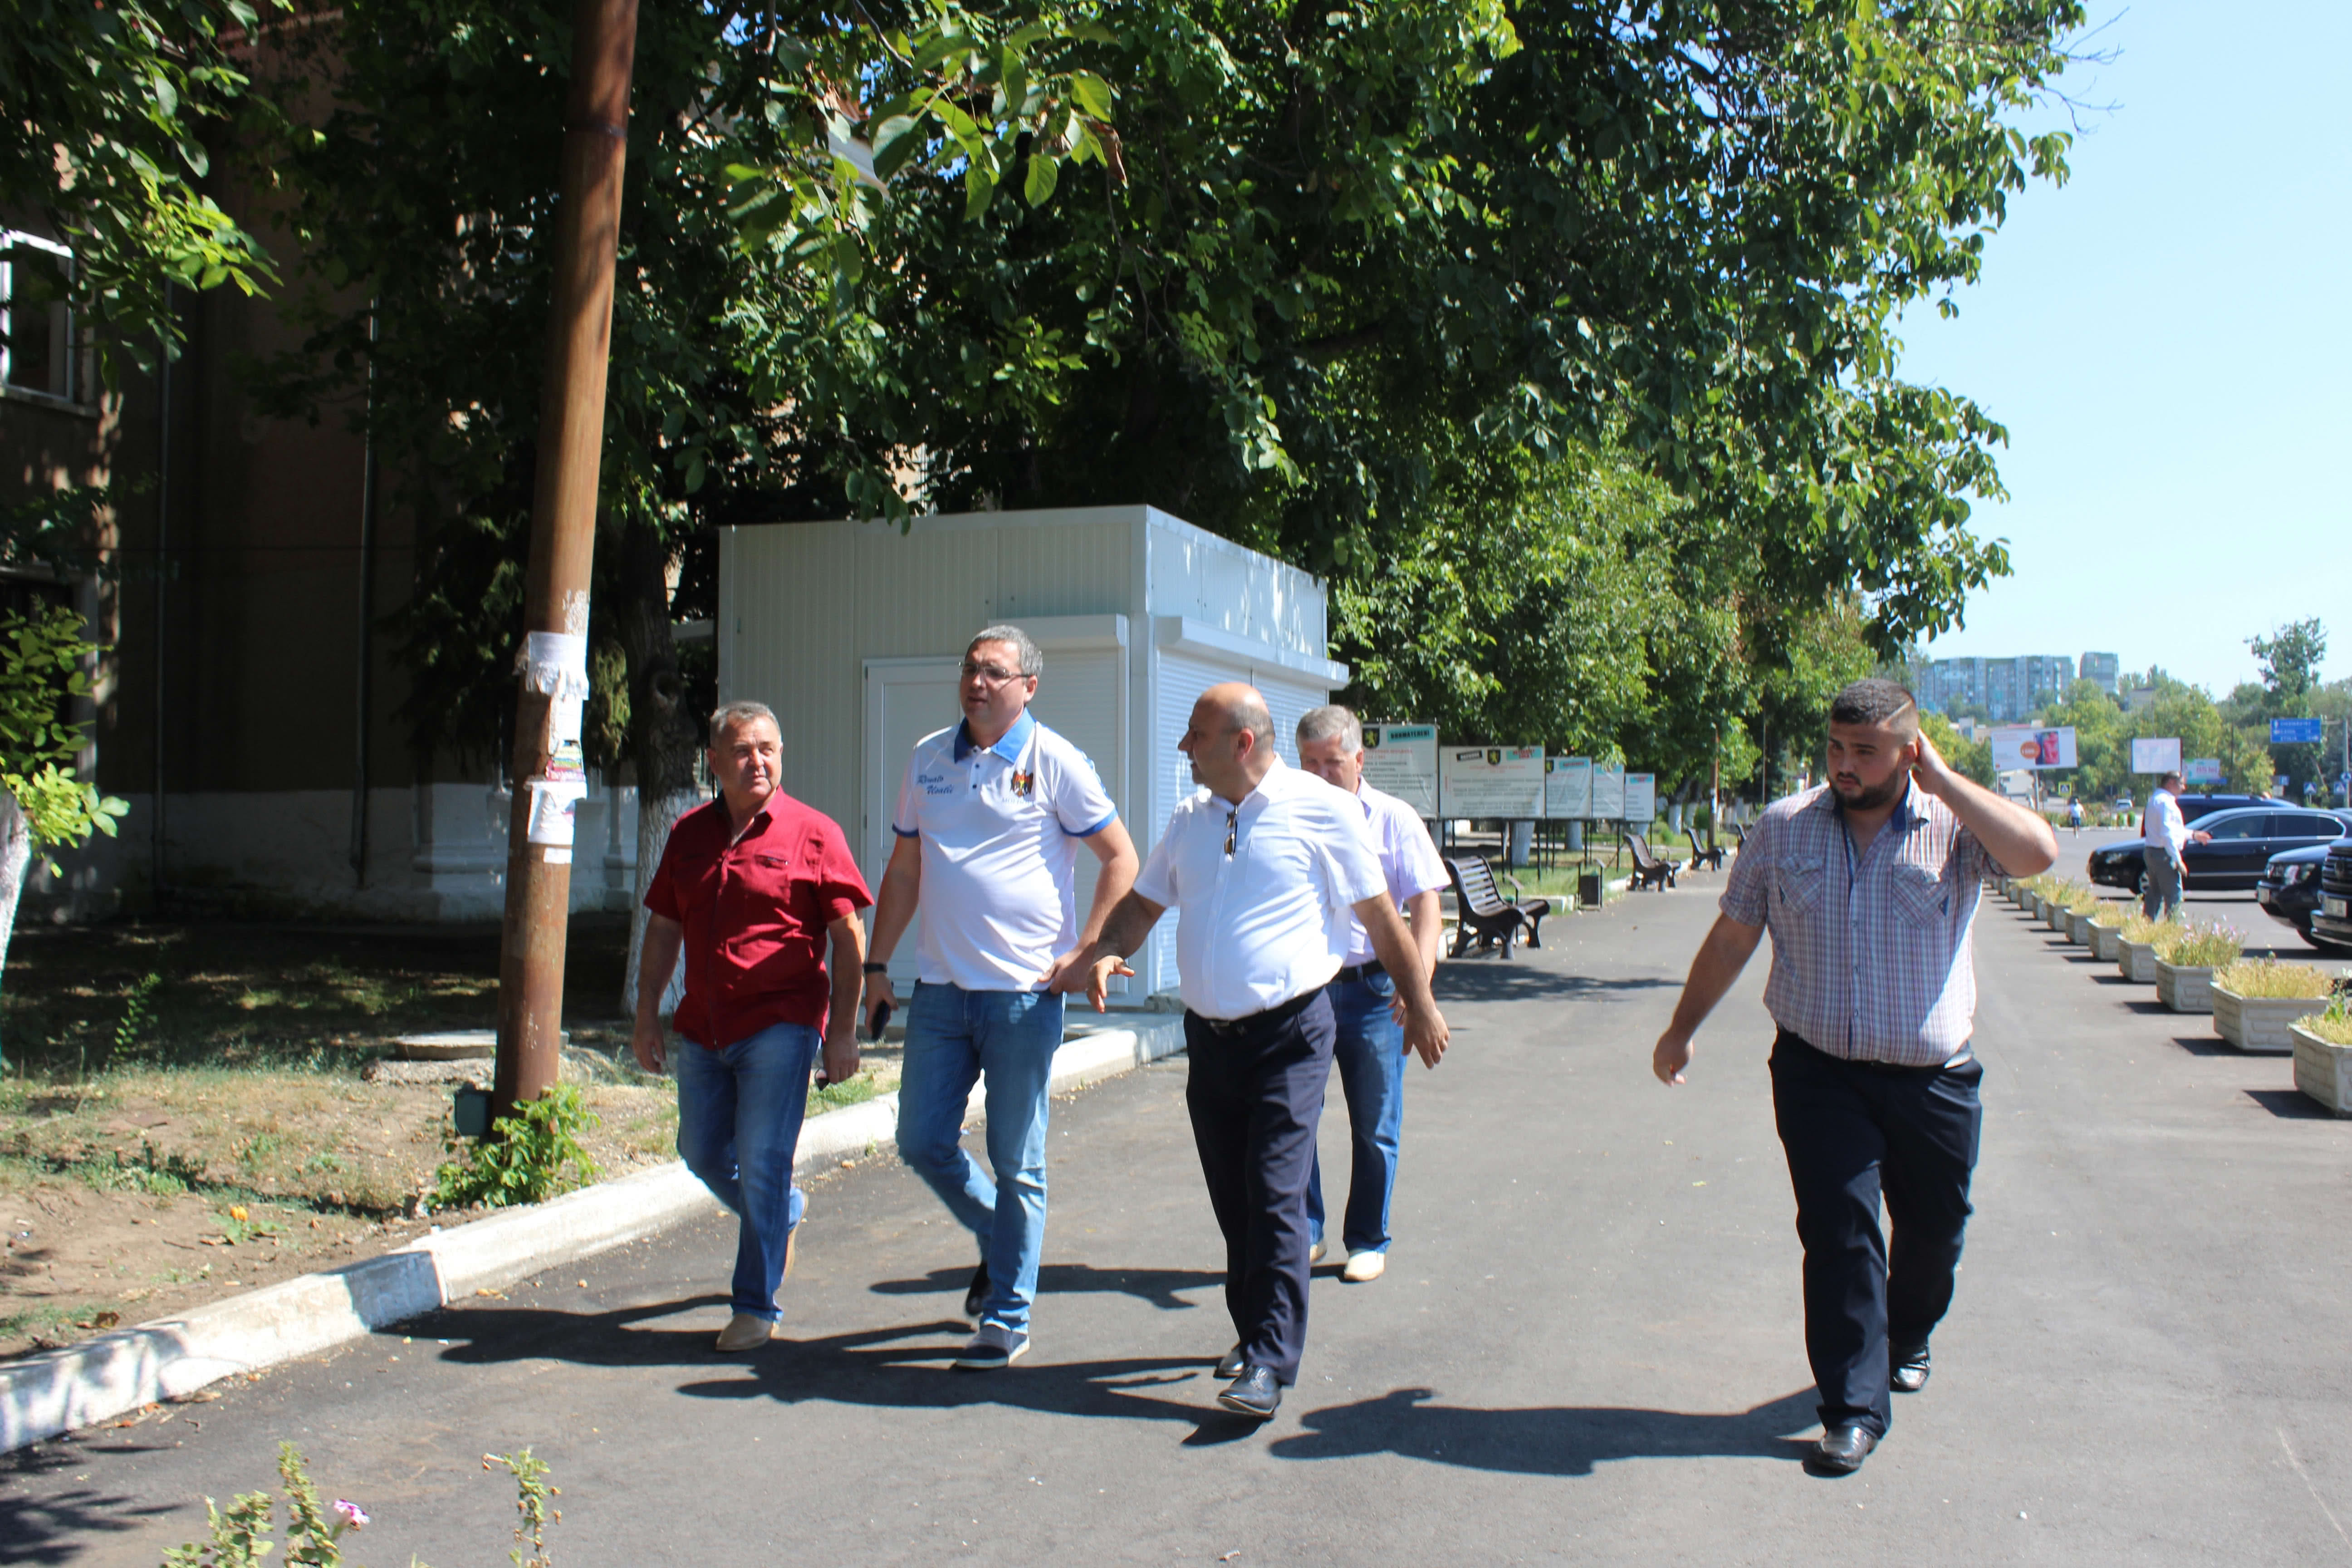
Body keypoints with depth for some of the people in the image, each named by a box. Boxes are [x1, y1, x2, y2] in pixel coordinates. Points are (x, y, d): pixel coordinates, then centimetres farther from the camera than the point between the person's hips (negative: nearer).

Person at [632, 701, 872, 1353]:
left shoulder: (813, 833, -6)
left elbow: (848, 937, -7)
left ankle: (757, 1306, 8)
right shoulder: (689, 834, 8)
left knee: (762, 1164, -6)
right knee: (702, 1153, 16)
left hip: (780, 1024, -6)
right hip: (703, 1026, 6)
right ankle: (785, 1211, 44)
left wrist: (843, 1031, -11)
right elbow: (663, 929, 14)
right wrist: (647, 1015, 10)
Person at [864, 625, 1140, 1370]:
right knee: (922, 1142, 9)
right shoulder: (928, 759, 9)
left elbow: (1120, 859, -2)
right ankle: (998, 1241, 35)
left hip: (1023, 994, -5)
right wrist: (876, 965, 11)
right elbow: (904, 870, 15)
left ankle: (1007, 1317, 17)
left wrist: (1087, 953, -8)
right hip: (940, 991, 5)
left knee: (1016, 1162, 3)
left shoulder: (1054, 763, -5)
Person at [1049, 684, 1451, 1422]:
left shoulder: (1323, 811, -7)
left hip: (1289, 1034, -6)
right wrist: (1090, 955, 0)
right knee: (1232, 1199, 12)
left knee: (1275, 1195, -10)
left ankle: (1269, 1362, -6)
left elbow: (1382, 918, -1)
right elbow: (1144, 905, 19)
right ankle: (1254, 1329, 29)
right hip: (1210, 1034, 6)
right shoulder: (1190, 820, 10)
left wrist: (1420, 1007, 4)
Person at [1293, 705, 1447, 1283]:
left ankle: (1368, 1242, 20)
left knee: (1374, 1128, 6)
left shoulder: (1393, 819, 2)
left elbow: (1424, 903, -3)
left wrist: (1417, 980, -17)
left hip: (1371, 991, -1)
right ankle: (1304, 1234, 16)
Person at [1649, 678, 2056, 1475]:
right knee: (1839, 1230, -8)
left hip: (1932, 1078, 1)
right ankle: (1853, 1409, 2)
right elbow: (1732, 937, 9)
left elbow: (2036, 852, -24)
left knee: (1932, 1228, 16)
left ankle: (1907, 1342, 45)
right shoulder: (1783, 828, 1)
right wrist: (1682, 1029, 11)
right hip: (1819, 1072, 0)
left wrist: (1942, 779, -18)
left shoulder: (1954, 825, -3)